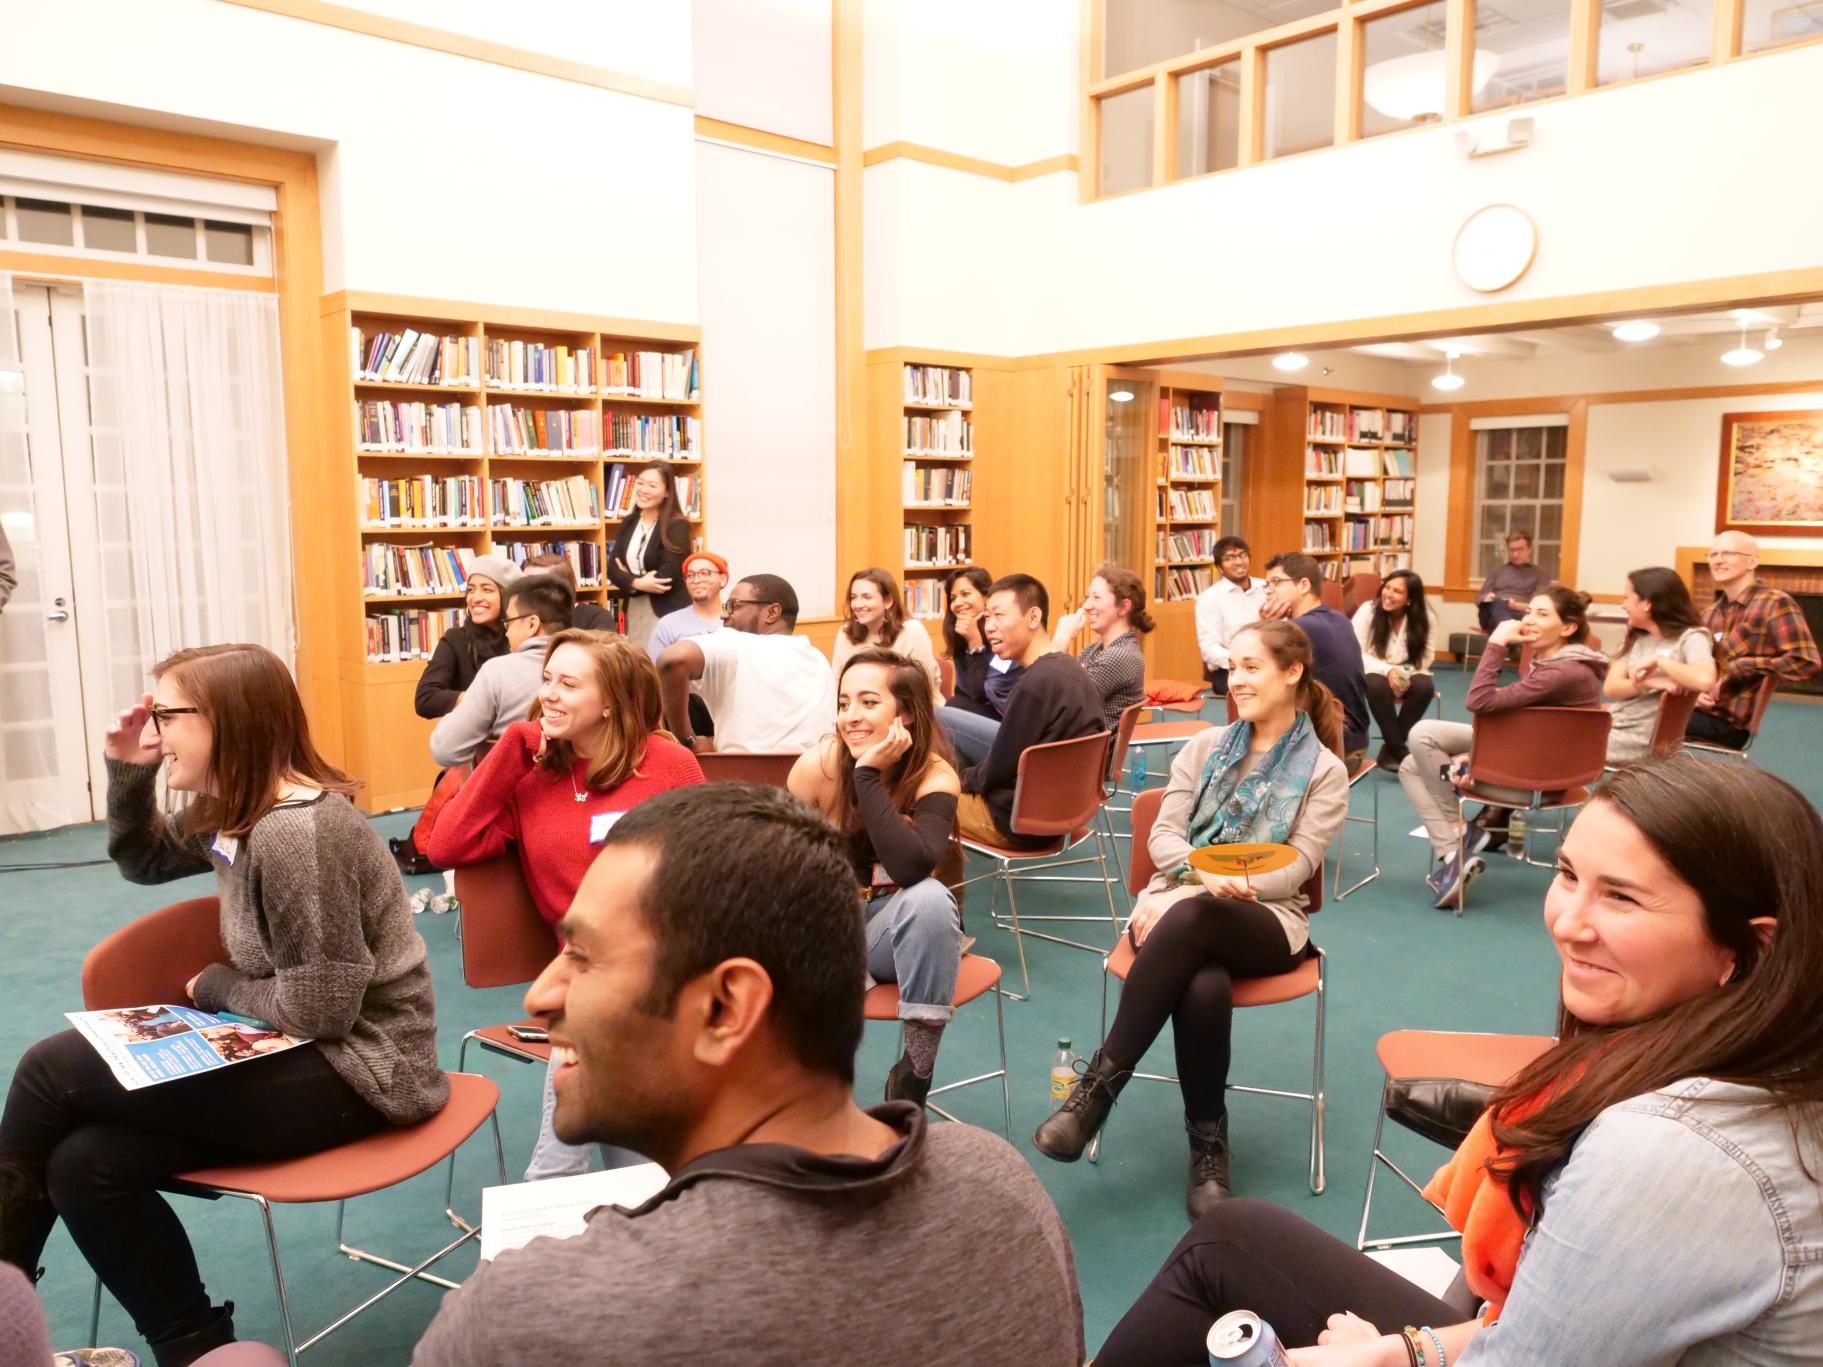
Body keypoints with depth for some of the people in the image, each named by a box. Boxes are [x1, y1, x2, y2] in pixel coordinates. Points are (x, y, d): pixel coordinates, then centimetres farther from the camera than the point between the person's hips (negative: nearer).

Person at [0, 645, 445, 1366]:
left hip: (356, 1075, -9)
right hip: (305, 1055, 9)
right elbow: (141, 860, 26)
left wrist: (213, 987, -5)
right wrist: (127, 771, 7)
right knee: (87, 1164, -7)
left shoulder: (299, 833, -24)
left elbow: (320, 1008, -23)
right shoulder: (231, 813, 7)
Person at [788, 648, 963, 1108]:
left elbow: (912, 867, -35)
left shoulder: (935, 776, -17)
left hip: (894, 929, 0)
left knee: (930, 897, -35)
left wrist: (868, 774, -32)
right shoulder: (818, 765, -14)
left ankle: (913, 1077, -21)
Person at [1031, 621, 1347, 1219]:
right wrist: (1204, 872, -17)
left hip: (1266, 922, -2)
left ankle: (1097, 1086, -33)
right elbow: (1163, 835, 6)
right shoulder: (1205, 747, 14)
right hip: (1179, 903, 2)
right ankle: (1208, 1144, -18)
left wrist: (1217, 889, -19)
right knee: (1204, 987, -37)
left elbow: (1294, 870, -5)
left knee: (1191, 917, -40)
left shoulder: (1324, 772, 6)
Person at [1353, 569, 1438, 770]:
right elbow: (1356, 654, -17)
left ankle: (1390, 749, -15)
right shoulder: (1367, 611, -15)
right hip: (1375, 672, -2)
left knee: (1425, 686, -31)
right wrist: (1388, 670, -30)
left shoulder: (1426, 616, -10)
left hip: (1408, 674, 2)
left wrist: (1405, 674, -27)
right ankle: (1397, 748, -19)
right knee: (1377, 685, -36)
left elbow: (1427, 657, -8)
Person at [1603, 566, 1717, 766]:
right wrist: (1646, 683, -19)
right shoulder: (1636, 638, 14)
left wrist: (1658, 660, -20)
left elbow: (1705, 681, -31)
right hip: (1613, 727, 7)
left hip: (1637, 741, -7)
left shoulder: (1691, 638, -9)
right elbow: (1611, 687, -1)